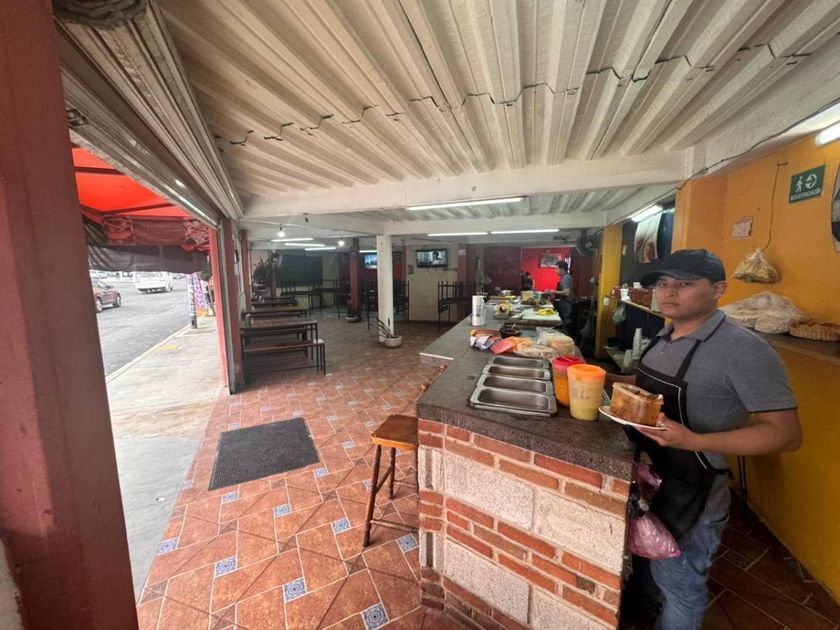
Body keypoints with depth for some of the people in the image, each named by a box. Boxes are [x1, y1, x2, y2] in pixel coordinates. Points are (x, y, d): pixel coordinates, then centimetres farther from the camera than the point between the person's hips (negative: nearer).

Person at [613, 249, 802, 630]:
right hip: (646, 477, 7)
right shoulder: (666, 335, 0)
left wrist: (693, 441, -34)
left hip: (690, 494, -7)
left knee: (677, 581, 18)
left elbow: (787, 433, -22)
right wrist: (606, 379, -2)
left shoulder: (744, 349, -23)